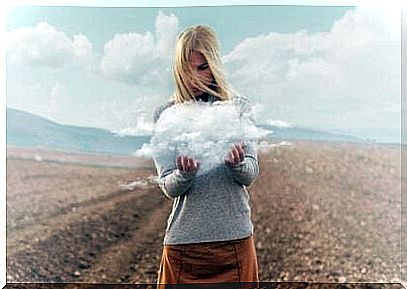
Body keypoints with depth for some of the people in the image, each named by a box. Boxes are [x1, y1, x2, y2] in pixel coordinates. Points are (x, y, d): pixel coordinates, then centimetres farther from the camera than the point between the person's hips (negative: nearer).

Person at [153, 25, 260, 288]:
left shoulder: (239, 107, 2)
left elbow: (250, 175, -4)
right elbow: (169, 187, -4)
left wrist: (237, 163, -26)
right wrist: (186, 172, -25)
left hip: (236, 237, 1)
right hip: (183, 239, 0)